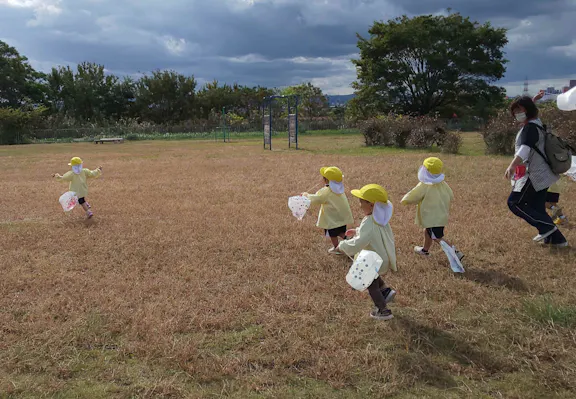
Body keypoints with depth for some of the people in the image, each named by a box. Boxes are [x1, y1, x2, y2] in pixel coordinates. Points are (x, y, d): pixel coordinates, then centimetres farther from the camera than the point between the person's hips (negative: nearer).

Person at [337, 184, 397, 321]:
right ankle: (385, 290, 30)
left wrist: (342, 245, -25)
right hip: (385, 257, 8)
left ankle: (383, 311, 29)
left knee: (372, 287, 16)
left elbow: (357, 244, -41)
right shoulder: (380, 218, -6)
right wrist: (357, 231, 8)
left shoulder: (369, 223, -35)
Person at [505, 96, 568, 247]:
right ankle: (556, 238, 17)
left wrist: (512, 165, -50)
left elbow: (525, 148, -36)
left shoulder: (530, 128, -17)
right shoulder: (535, 125, 16)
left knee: (514, 203, -6)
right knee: (536, 208, 13)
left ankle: (546, 226, -5)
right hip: (540, 174, 10)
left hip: (534, 175, -10)